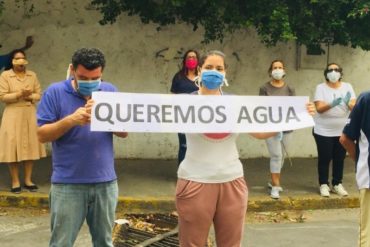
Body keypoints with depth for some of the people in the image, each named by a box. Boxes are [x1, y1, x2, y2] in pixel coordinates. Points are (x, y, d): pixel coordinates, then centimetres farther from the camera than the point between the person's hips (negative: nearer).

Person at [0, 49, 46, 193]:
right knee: (13, 147, -5)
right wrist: (19, 94, -19)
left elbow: (39, 95, 6)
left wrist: (29, 96, -14)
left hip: (30, 114, 3)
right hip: (13, 115, -3)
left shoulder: (32, 75, 8)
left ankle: (28, 180, 14)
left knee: (30, 145, 4)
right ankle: (15, 181, 4)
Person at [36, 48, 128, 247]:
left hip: (105, 182, 3)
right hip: (67, 184, -3)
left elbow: (124, 132, 3)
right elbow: (42, 135, -6)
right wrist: (71, 120, -21)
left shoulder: (110, 91, 6)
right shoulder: (55, 92, -3)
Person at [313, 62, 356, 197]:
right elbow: (319, 108, -16)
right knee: (324, 158, 2)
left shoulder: (347, 87, 2)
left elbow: (354, 107, -6)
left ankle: (337, 184, 20)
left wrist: (348, 103, -30)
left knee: (339, 159, 9)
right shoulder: (321, 87, -6)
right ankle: (323, 185, 12)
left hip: (342, 131, 3)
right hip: (323, 131, -3)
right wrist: (332, 104, -34)